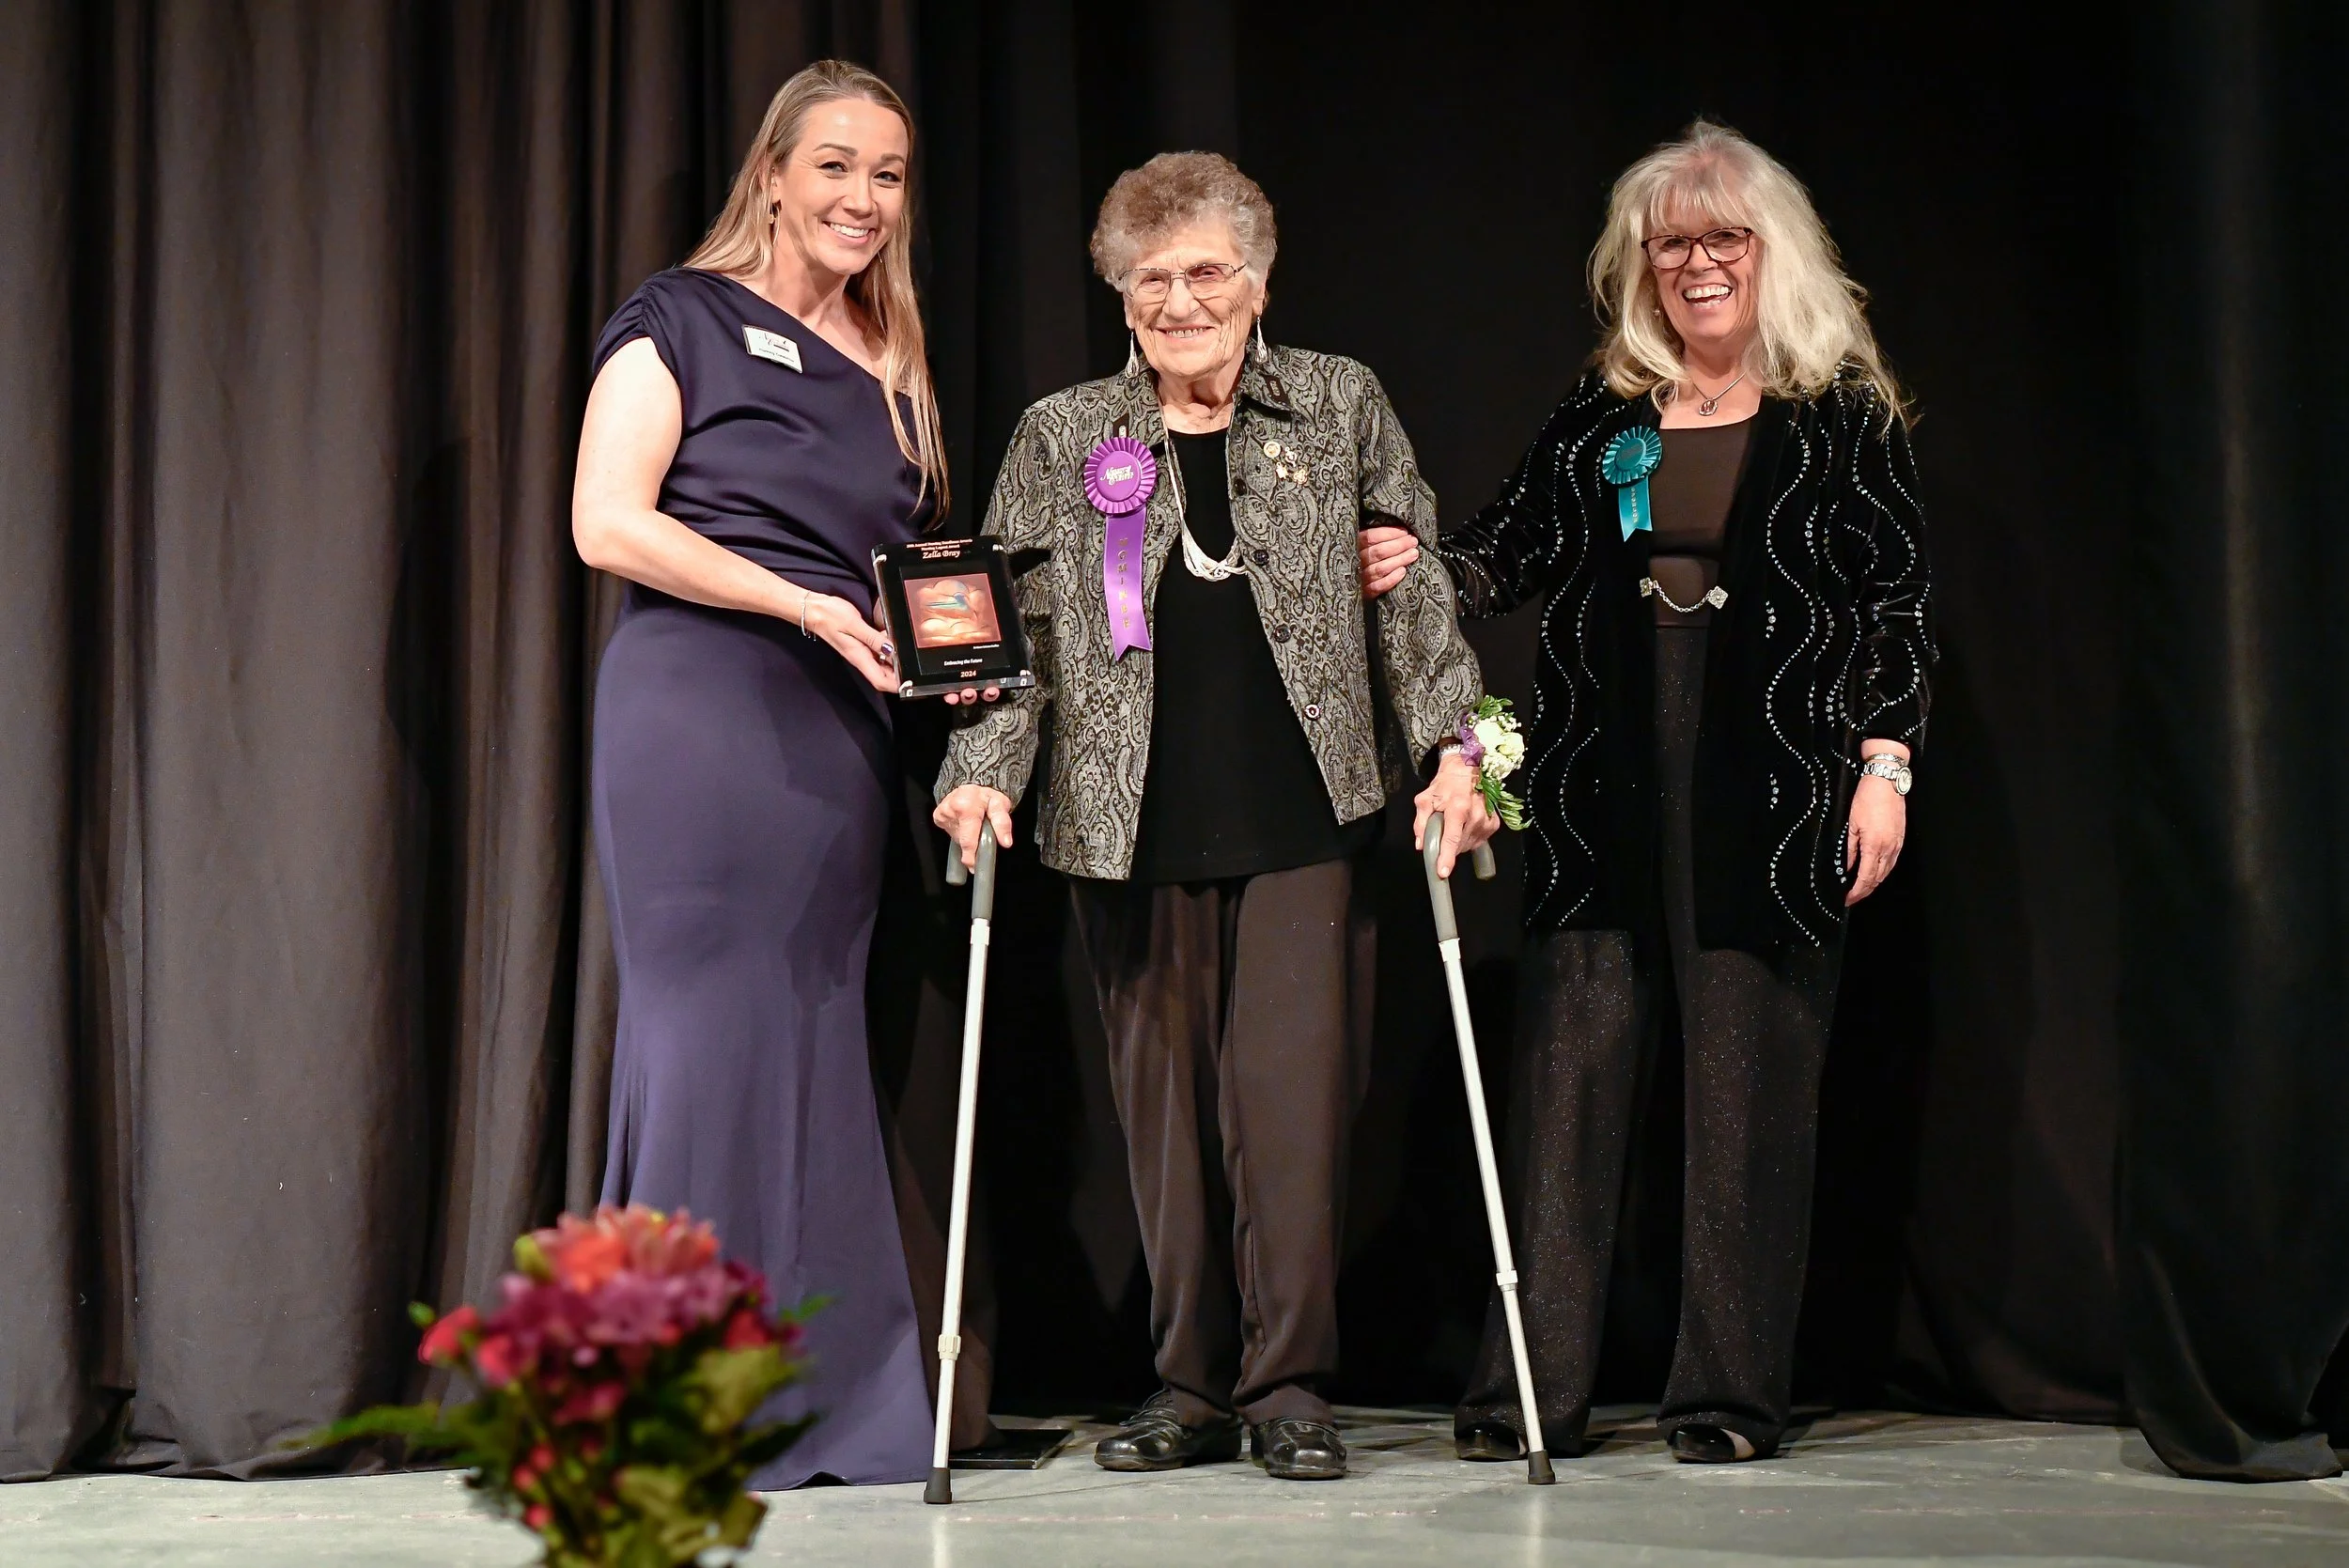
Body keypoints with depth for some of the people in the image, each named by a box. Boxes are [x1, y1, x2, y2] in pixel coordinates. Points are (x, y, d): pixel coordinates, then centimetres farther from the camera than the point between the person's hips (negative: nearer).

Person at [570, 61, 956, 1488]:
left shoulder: (890, 365, 21)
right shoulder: (687, 317, 3)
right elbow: (608, 522, -7)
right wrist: (812, 607, -13)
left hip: (841, 722, 6)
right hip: (699, 694, -6)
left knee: (821, 1033, 4)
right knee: (713, 1018, -7)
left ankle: (826, 1398, 6)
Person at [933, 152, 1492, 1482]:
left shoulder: (1342, 405, 8)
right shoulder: (1062, 437, 9)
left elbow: (1415, 588, 9)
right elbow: (1017, 624, 7)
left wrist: (1453, 746, -1)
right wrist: (983, 771, -6)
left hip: (1306, 821, -1)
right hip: (1136, 827, 1)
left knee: (1293, 1092, -5)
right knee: (1165, 1100, 5)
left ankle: (1290, 1385, 5)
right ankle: (1194, 1387, 15)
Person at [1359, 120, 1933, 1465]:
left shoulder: (1846, 418, 5)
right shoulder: (1599, 421, 14)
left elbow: (1897, 600, 3)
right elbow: (1517, 552, 13)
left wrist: (1886, 763, -4)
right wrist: (1423, 567, -7)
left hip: (1771, 796, -3)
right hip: (1605, 796, 3)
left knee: (1751, 1087, 0)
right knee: (1570, 1073, 1)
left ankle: (1733, 1392, 10)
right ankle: (1534, 1386, 6)